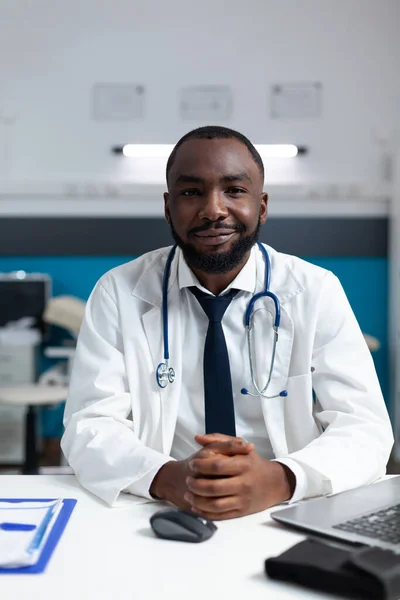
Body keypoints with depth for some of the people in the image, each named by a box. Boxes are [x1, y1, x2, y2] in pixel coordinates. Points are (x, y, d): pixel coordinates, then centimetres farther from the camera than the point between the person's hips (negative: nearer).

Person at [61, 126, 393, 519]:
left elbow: (366, 428, -8)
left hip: (289, 520, 0)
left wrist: (279, 480, -27)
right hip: (161, 518, 0)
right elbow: (88, 427, -6)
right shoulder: (119, 293, -2)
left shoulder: (317, 292, -2)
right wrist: (166, 478, -26)